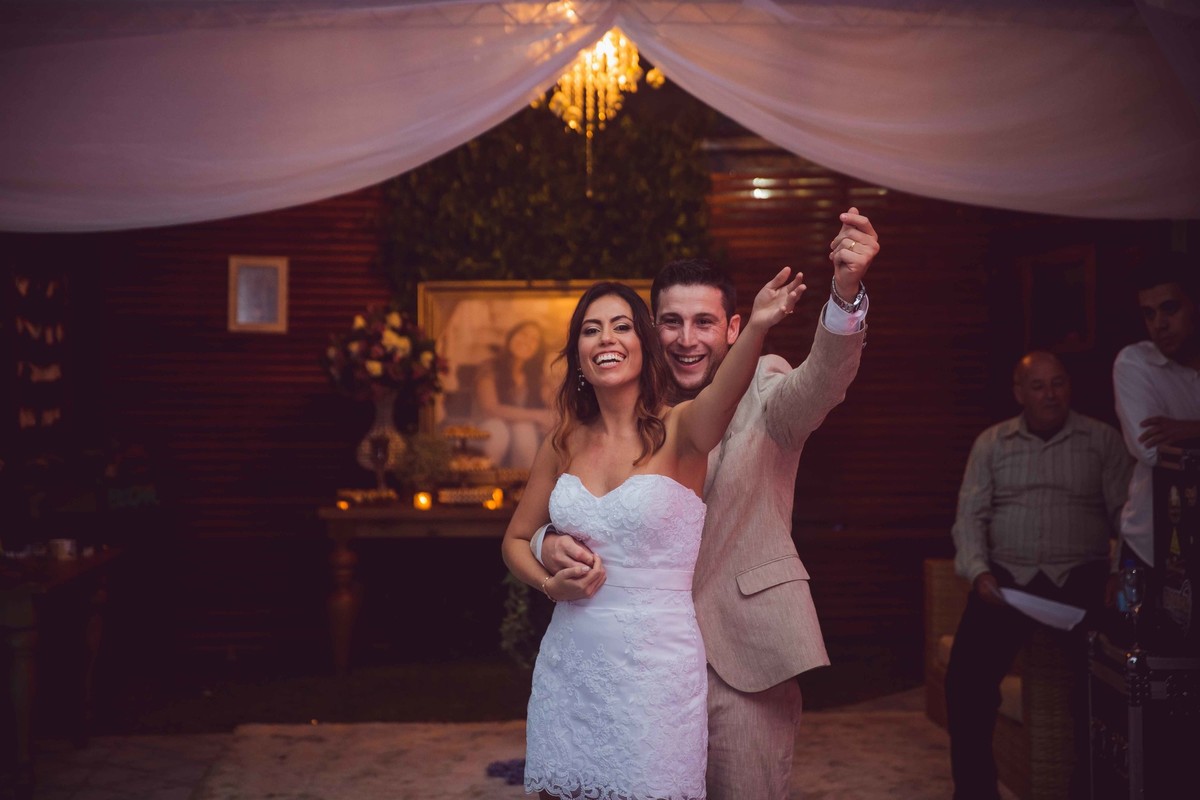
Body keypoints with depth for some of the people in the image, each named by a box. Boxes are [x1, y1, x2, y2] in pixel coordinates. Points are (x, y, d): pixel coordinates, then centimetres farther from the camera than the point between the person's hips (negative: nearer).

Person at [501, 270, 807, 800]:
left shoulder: (679, 429, -8)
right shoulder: (563, 445, 4)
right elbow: (516, 540, 16)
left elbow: (720, 400, -32)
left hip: (655, 667, -4)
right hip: (568, 669, 4)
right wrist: (549, 583, -5)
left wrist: (756, 327, -52)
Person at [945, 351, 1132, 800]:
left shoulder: (1102, 439, 8)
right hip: (1007, 575, 1)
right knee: (967, 675, -18)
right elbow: (970, 515, 5)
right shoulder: (992, 443, 11)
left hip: (1079, 576, -1)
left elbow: (1124, 510, 2)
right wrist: (978, 572, -12)